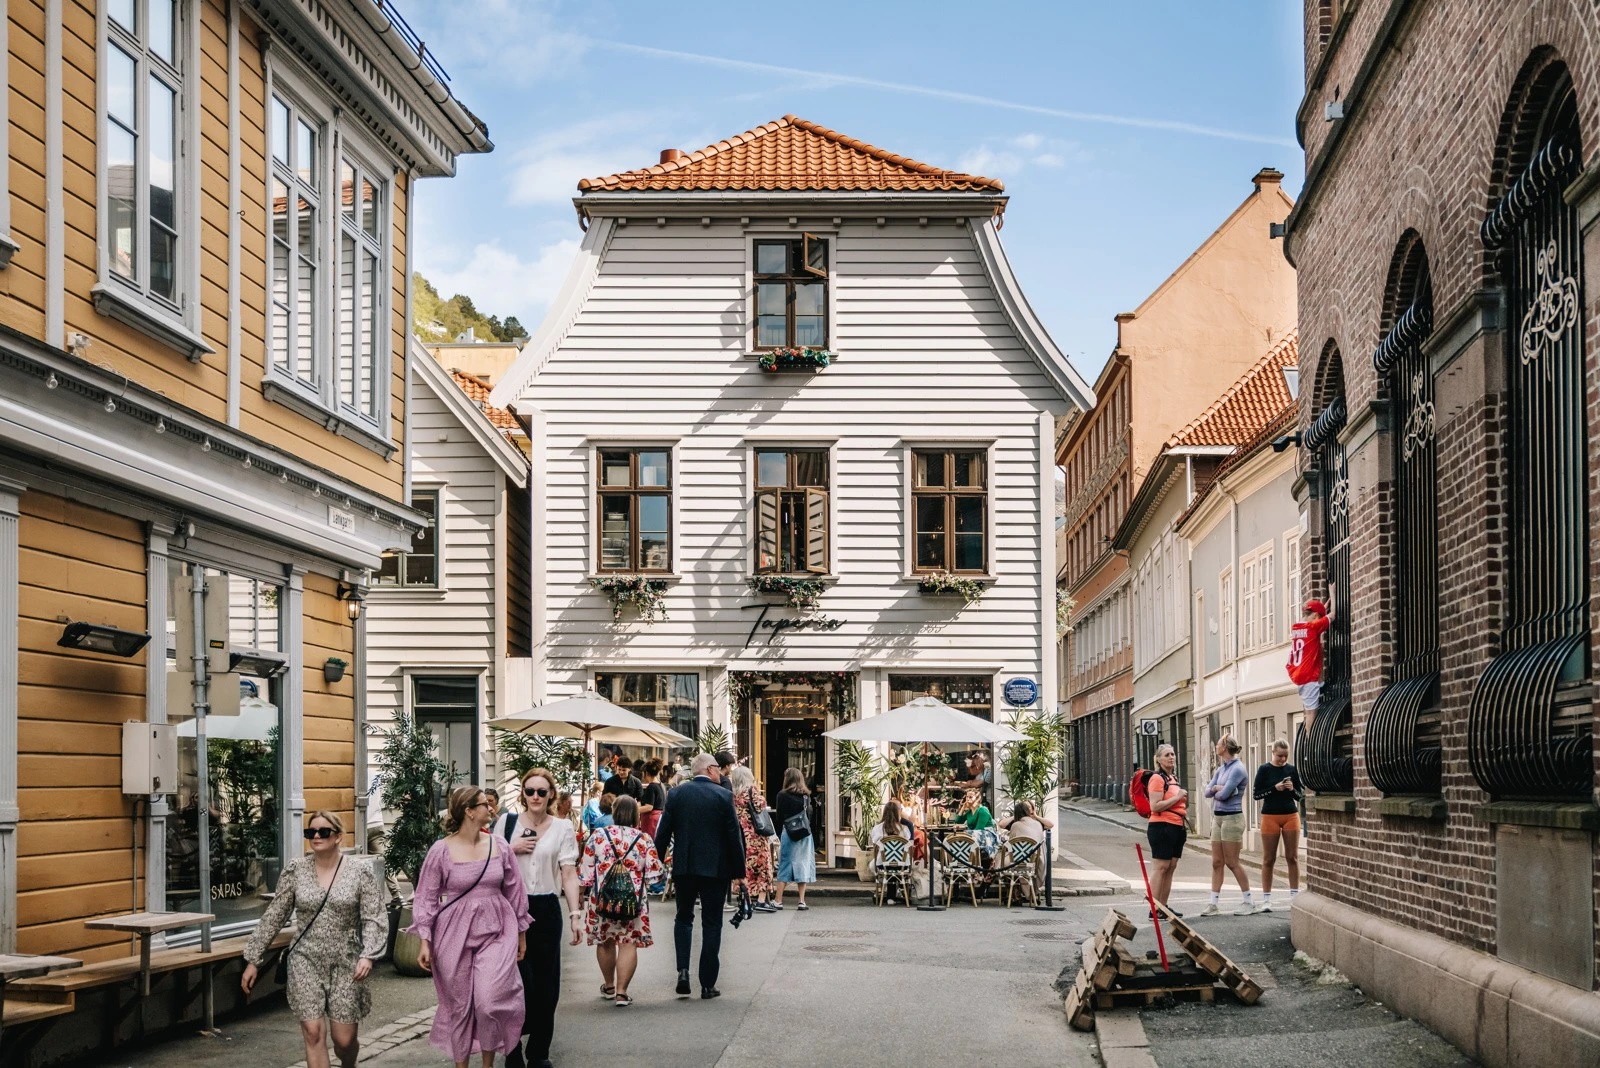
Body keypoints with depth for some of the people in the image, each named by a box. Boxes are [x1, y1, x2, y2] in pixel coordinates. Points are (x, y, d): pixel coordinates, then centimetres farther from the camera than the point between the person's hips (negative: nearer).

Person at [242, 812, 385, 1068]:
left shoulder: (360, 872, -3)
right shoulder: (295, 871, 1)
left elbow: (373, 918, -6)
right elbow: (274, 917, 6)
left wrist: (368, 955, -22)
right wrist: (253, 959, 4)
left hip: (345, 962, -1)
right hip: (306, 960, 1)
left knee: (344, 1039, 2)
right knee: (313, 1033, -10)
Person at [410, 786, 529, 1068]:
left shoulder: (499, 846, 3)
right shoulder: (441, 850, -6)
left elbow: (515, 891, 11)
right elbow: (426, 898, -2)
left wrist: (521, 933, 14)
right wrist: (425, 941, -6)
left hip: (495, 933, 1)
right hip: (455, 936, -1)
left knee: (490, 1001, -12)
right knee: (458, 1005, 8)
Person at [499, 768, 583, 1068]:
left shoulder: (562, 827, 2)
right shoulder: (507, 822, 4)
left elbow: (569, 874, -2)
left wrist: (575, 913, -11)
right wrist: (512, 850, -8)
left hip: (546, 909, 1)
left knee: (546, 984, 6)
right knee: (518, 981, -5)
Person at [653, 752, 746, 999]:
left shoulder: (676, 794, 0)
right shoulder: (723, 796, -7)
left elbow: (663, 833, 1)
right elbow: (734, 835, -6)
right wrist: (739, 869, 2)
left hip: (683, 867, 2)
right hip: (715, 868, -2)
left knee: (683, 918, 17)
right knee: (712, 924, 6)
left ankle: (683, 971, -1)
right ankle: (708, 984, 6)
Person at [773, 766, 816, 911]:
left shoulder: (782, 795, -5)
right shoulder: (806, 796, 4)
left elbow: (779, 818, -2)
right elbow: (810, 816, 6)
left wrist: (779, 836, 5)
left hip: (788, 833, -2)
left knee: (785, 866, 2)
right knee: (802, 864, 6)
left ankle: (778, 900, 1)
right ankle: (802, 901, 4)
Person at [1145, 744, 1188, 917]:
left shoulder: (1173, 778, 18)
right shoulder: (1157, 778, -11)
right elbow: (1155, 806, -20)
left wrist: (1183, 804, 13)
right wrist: (1177, 798, -17)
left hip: (1177, 827, 9)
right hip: (1162, 827, -9)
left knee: (1171, 867, 8)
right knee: (1162, 867, -9)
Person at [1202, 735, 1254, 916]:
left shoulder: (1237, 769, -14)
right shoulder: (1221, 768, 13)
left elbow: (1224, 794, -20)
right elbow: (1208, 791, 10)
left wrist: (1215, 792, 1)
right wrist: (1216, 788, -10)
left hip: (1232, 818, -8)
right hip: (1218, 817, 8)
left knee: (1232, 862, -3)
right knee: (1216, 862, 6)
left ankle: (1248, 901, 8)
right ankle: (1214, 904, 8)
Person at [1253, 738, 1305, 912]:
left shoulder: (1292, 769, 4)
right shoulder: (1264, 770, -2)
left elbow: (1301, 794, 7)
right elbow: (1257, 794, -5)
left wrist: (1292, 789, -13)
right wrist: (1275, 788, -17)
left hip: (1291, 815, 2)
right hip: (1270, 816, -2)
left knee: (1293, 857, 5)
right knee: (1268, 859, 2)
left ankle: (1294, 896, 12)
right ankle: (1266, 899, 5)